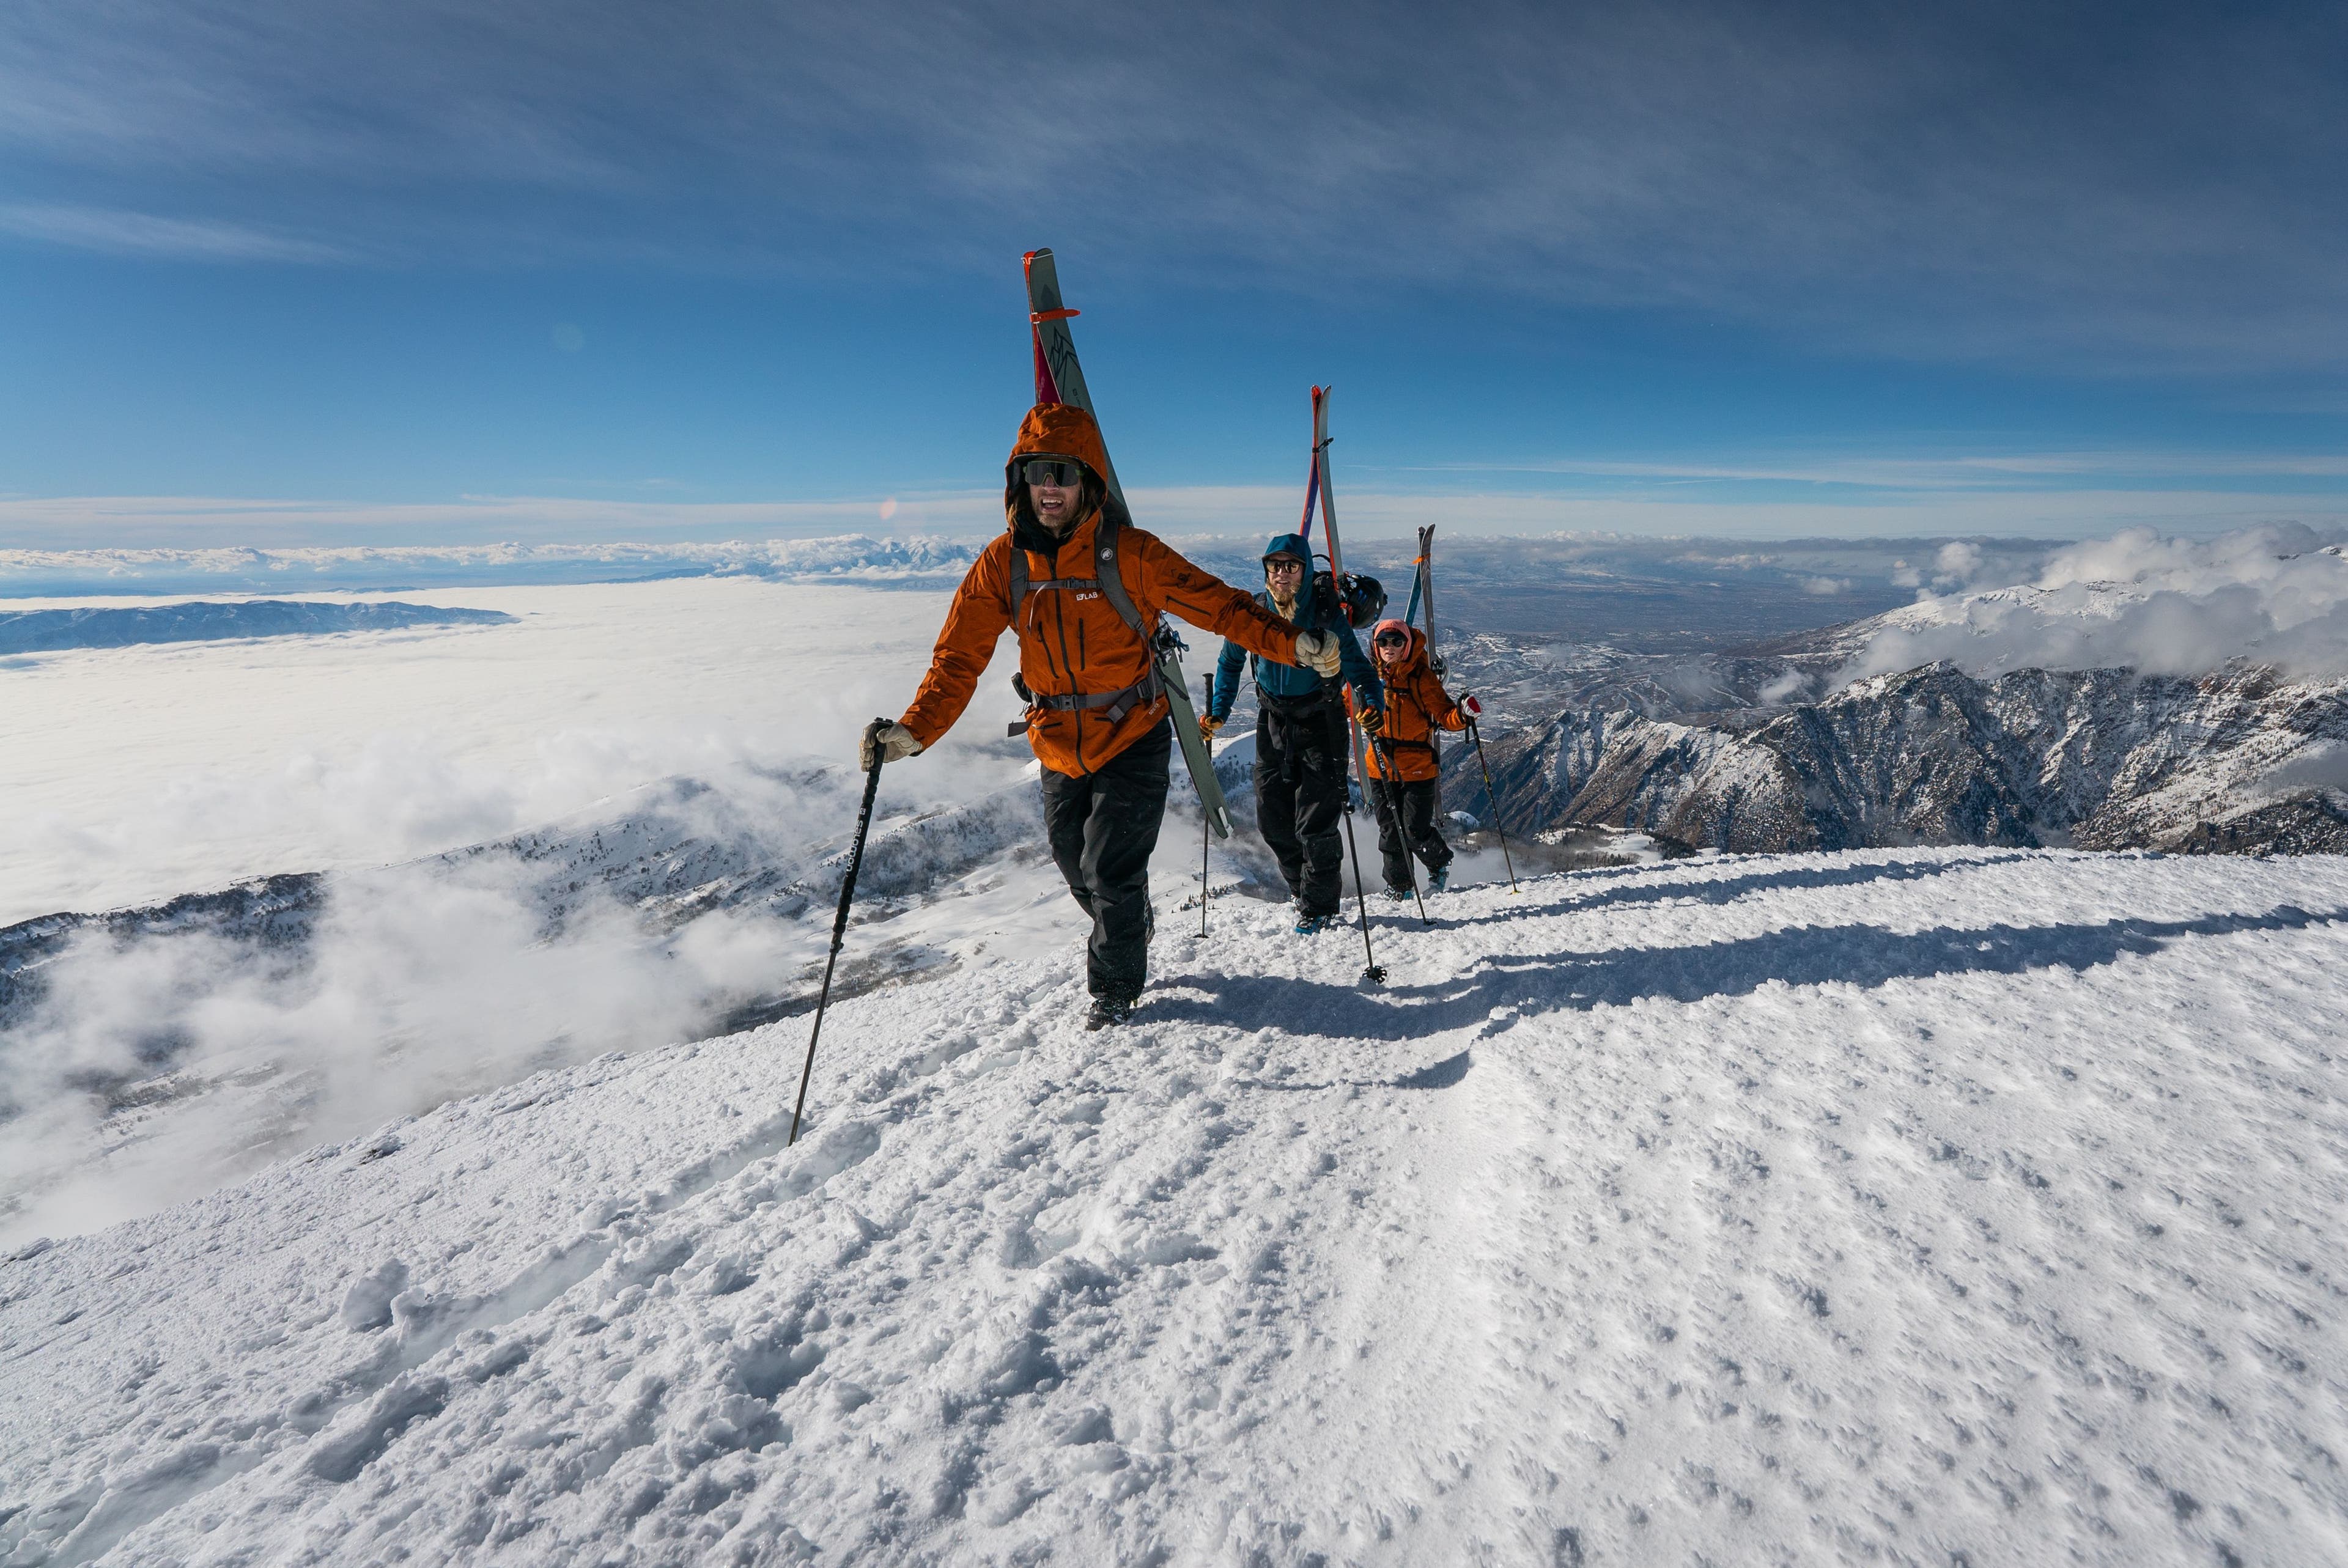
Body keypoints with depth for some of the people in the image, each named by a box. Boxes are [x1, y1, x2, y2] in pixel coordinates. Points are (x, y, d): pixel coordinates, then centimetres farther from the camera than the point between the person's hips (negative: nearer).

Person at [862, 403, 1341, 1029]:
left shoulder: (1129, 553, -16)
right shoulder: (1002, 562, -6)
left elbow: (1219, 605, -16)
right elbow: (959, 659, -6)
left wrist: (1294, 643, -30)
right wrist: (912, 732, -20)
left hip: (1132, 740, -4)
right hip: (1059, 749, 4)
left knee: (1111, 872, -5)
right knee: (1082, 876, 17)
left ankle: (1116, 986, 23)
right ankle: (1133, 934, 49)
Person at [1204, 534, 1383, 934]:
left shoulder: (1326, 612, -14)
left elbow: (1355, 664, -11)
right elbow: (1230, 664, 10)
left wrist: (1370, 703, -29)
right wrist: (1218, 712, 3)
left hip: (1320, 722, -4)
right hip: (1273, 720, 4)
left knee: (1316, 821, -6)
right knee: (1272, 819, 7)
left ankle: (1318, 908, 10)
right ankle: (1302, 884, 31)